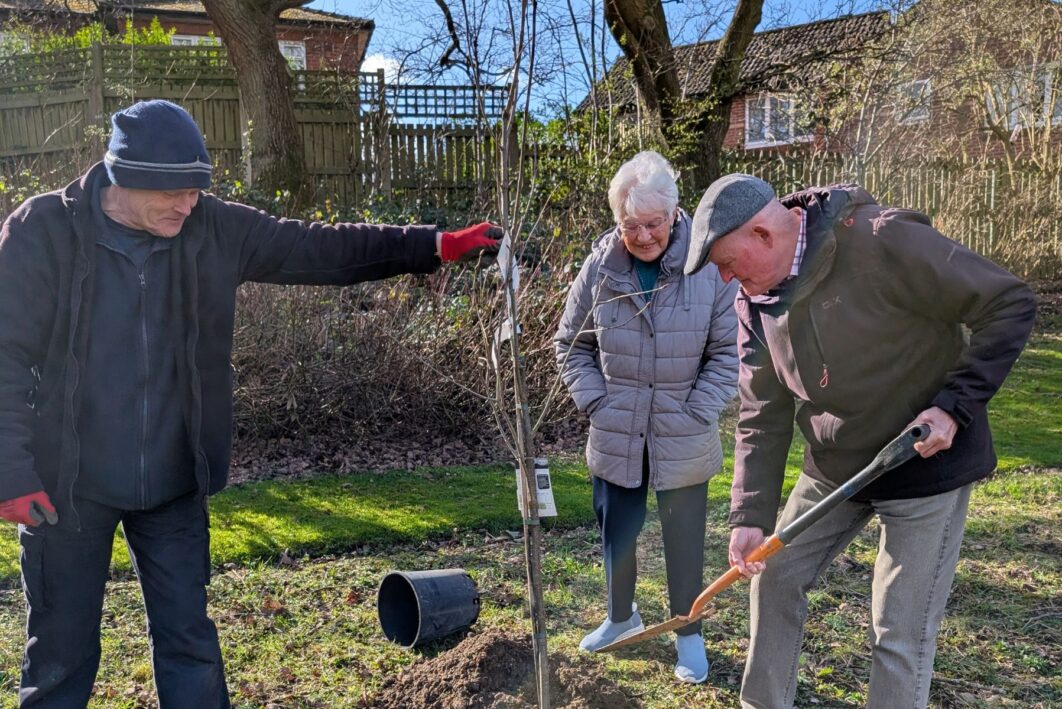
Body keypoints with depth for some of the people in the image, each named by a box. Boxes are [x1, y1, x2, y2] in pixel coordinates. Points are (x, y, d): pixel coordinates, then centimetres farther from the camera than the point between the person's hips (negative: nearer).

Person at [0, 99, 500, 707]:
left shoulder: (211, 229, -5)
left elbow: (320, 248, -3)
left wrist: (438, 245, -7)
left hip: (174, 482, 2)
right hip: (66, 485, -2)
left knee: (190, 643, 11)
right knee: (61, 655, 13)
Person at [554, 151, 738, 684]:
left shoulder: (709, 266, -13)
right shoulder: (600, 268, -7)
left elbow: (726, 351, -5)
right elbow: (571, 343, 6)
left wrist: (697, 413, -9)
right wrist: (594, 401, -3)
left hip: (684, 440, -2)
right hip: (615, 436, 2)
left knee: (684, 540, 10)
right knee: (616, 533, 17)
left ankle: (689, 634, 32)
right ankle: (621, 617, 42)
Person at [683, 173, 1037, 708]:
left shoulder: (882, 243, -26)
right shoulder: (756, 301, -5)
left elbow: (1011, 305, -18)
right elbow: (762, 418, 0)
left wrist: (954, 406, -25)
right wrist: (750, 515, -7)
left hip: (925, 464, -6)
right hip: (833, 470, 6)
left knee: (899, 636, -2)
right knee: (775, 577, 12)